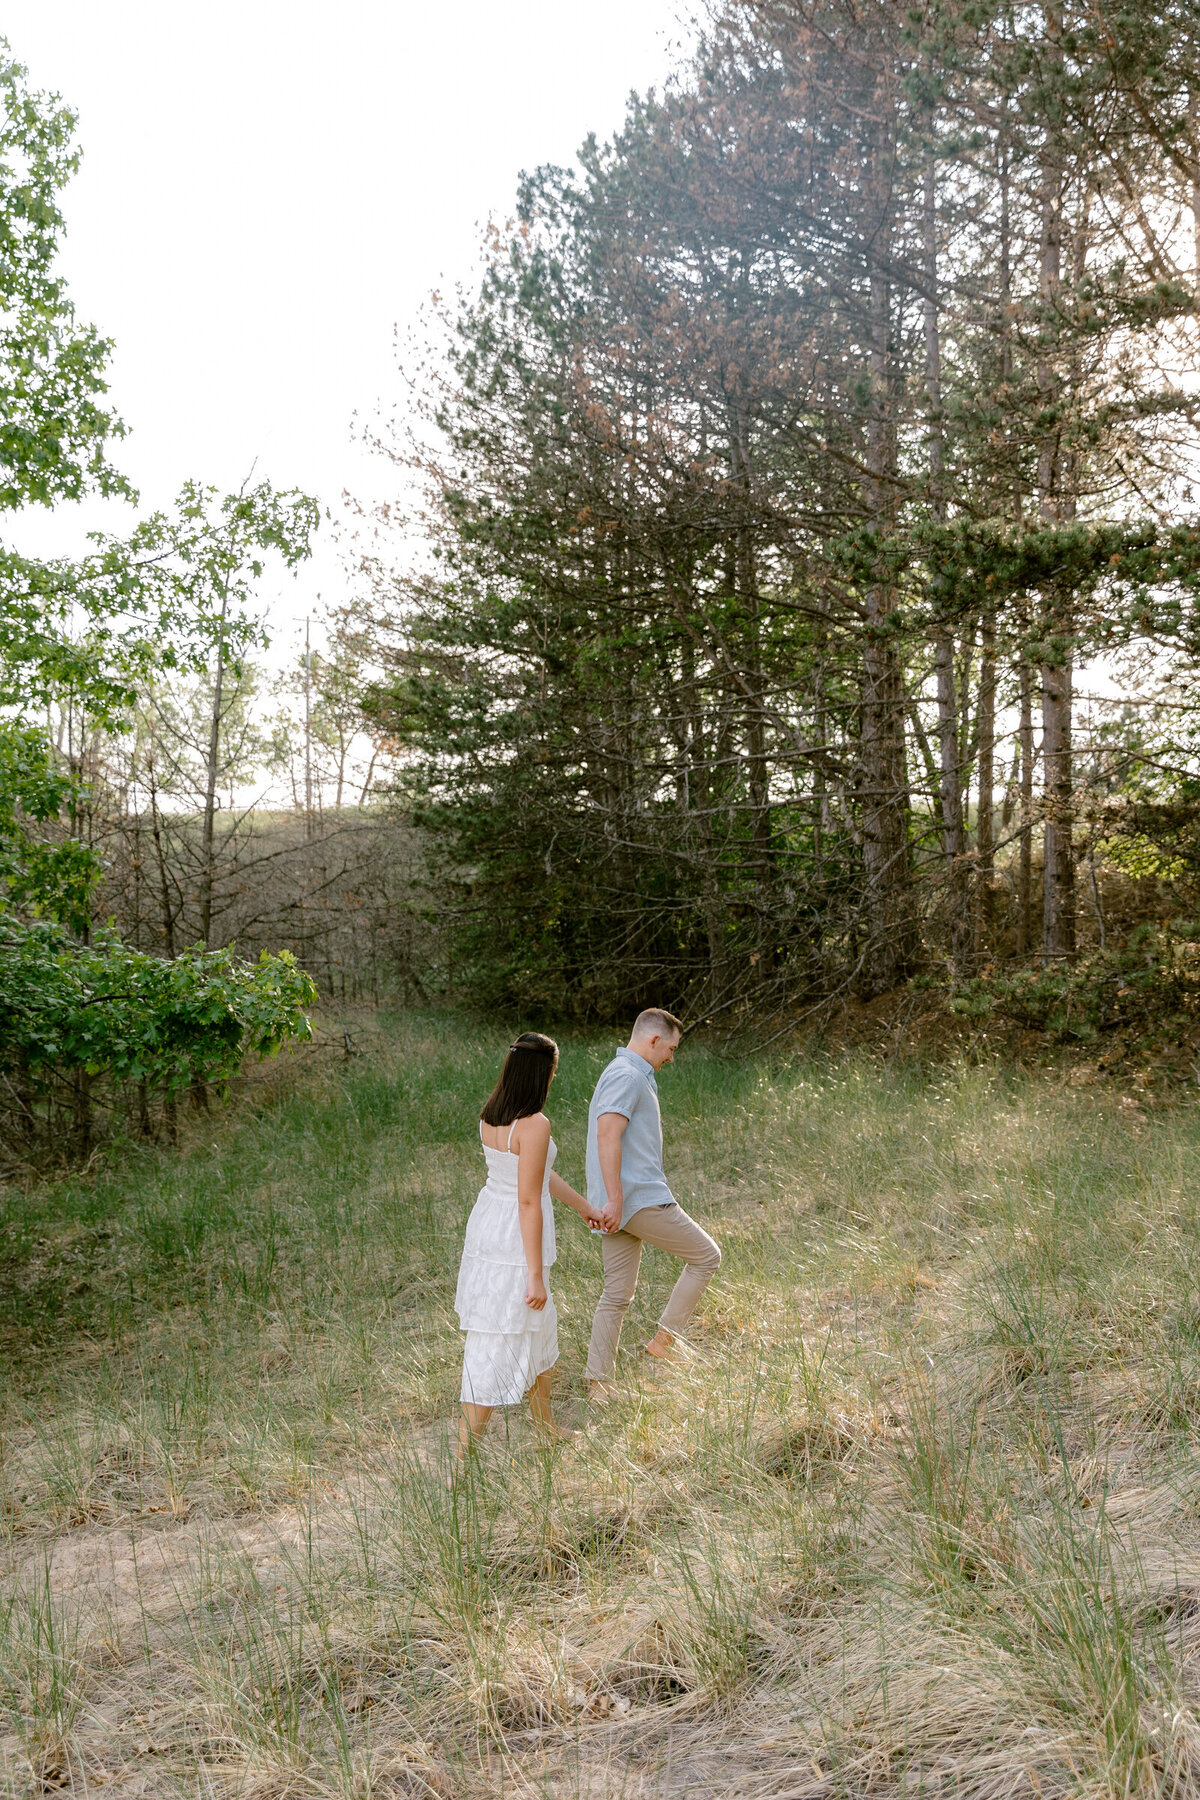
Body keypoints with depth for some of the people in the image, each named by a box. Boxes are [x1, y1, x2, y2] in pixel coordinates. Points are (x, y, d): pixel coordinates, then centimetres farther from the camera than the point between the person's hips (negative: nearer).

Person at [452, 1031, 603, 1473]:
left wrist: (584, 1206, 28)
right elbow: (529, 1201, -22)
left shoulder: (489, 1116, 4)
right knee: (496, 1353, 0)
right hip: (514, 1243, -9)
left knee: (537, 1330, 27)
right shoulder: (534, 1125, -22)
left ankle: (546, 1429, 45)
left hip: (485, 1226, 9)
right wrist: (535, 1275, -16)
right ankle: (463, 1462, 6)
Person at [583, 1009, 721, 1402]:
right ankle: (663, 1341, 4)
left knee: (617, 1295, 10)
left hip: (622, 1205, 10)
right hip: (639, 1197, -10)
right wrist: (615, 1199, -25)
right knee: (706, 1256, 2)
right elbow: (607, 1136, -23)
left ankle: (598, 1382, 12)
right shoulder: (628, 1076, -12)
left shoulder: (627, 1075, 21)